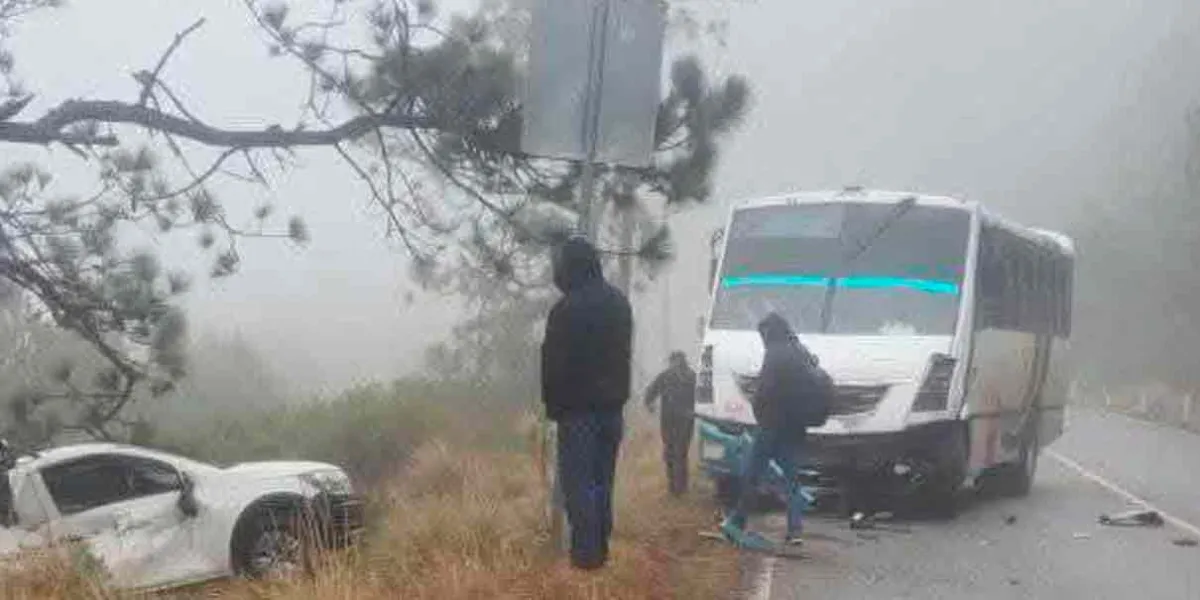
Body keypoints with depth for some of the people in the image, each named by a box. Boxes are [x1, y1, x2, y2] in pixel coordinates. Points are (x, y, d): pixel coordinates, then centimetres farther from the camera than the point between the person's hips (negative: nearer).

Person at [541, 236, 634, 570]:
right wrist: (617, 394, 15)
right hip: (612, 404, 7)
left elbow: (554, 364, -13)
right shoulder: (619, 302, 10)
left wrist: (552, 404, -2)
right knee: (602, 479, 13)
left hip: (578, 406, -7)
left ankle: (586, 551, -4)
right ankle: (600, 546, 17)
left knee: (578, 480, -3)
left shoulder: (567, 309, -16)